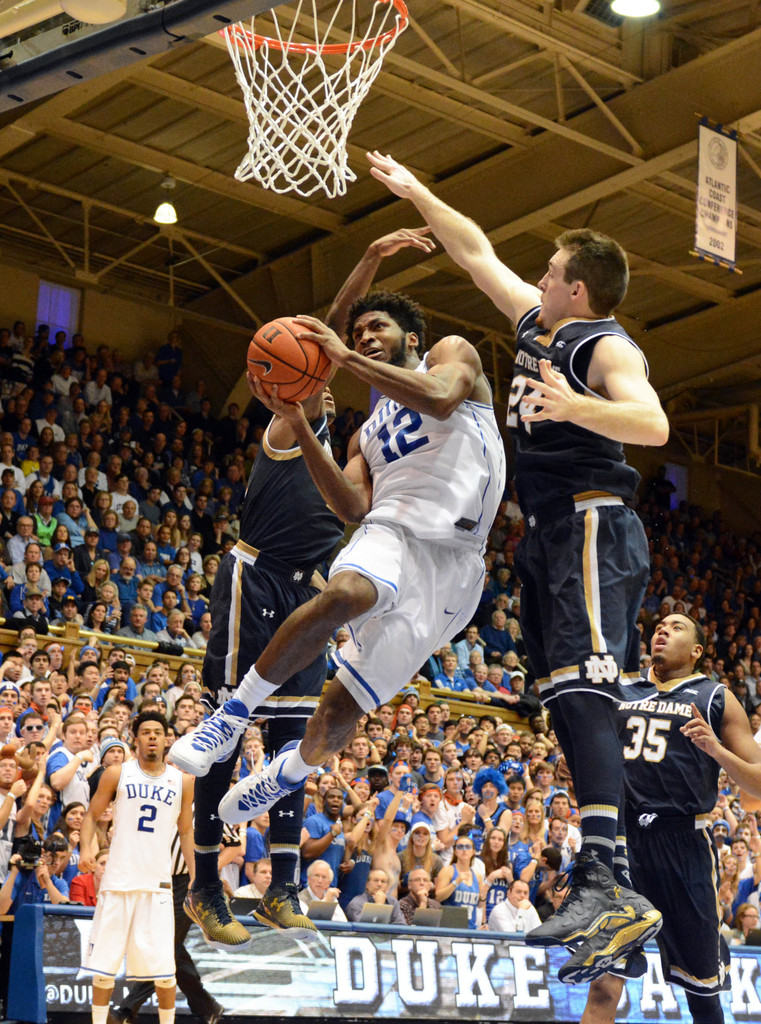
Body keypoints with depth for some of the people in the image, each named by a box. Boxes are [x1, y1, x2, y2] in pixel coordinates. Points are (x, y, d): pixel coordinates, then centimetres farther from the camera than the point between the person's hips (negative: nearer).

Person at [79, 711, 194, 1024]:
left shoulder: (182, 781, 7)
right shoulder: (117, 774, 4)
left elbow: (186, 832, 15)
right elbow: (92, 814, 9)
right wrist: (85, 848, -9)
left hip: (158, 882, 0)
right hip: (118, 879, 0)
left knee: (163, 967, -4)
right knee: (104, 963, 2)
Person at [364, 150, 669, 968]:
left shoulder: (607, 348, -10)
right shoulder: (536, 320, 16)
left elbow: (652, 424, -28)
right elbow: (477, 251, 28)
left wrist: (577, 406, -43)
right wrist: (415, 194, 28)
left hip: (591, 528, -9)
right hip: (548, 533, 10)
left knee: (582, 692, -23)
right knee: (568, 702, 5)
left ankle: (603, 875, -32)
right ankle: (625, 892, 6)